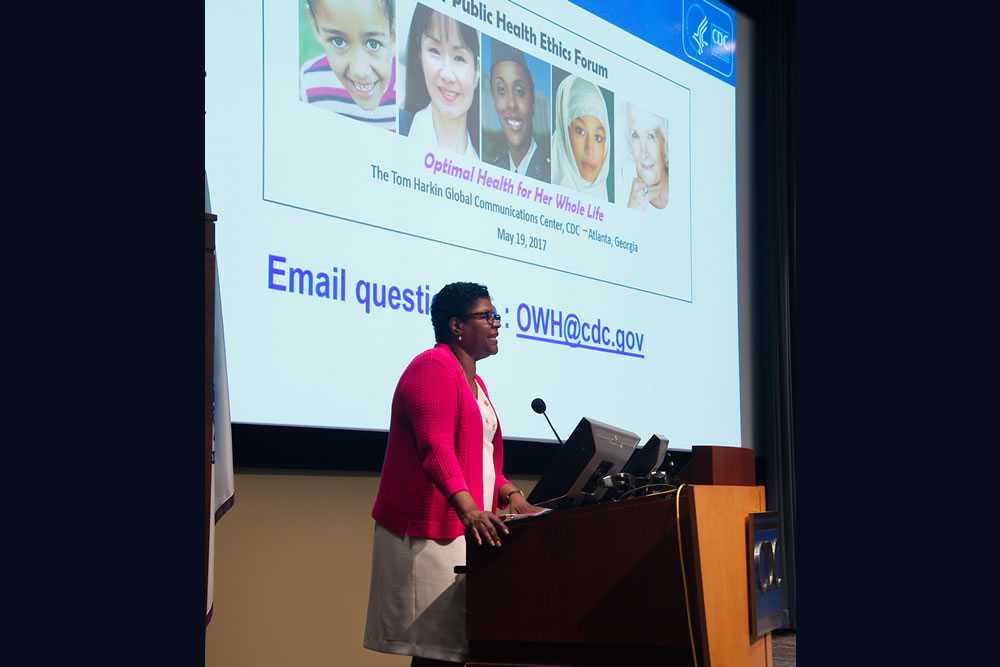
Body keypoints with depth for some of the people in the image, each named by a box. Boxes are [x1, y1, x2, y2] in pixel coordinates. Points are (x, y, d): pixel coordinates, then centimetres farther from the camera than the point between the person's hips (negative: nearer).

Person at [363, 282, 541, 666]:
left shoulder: (474, 382, 20)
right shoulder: (433, 367, -11)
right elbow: (436, 446, -25)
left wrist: (511, 496, 7)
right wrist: (469, 511, -36)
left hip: (464, 530, 9)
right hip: (429, 529, -9)